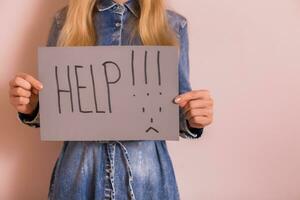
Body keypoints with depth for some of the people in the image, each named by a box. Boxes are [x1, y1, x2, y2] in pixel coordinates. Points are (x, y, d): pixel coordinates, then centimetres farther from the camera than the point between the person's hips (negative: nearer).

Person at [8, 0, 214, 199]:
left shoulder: (173, 25, 0)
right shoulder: (65, 19, 0)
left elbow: (178, 112, 5)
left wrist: (191, 119, -17)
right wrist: (33, 107, -14)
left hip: (146, 170, 0)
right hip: (79, 169, 1)